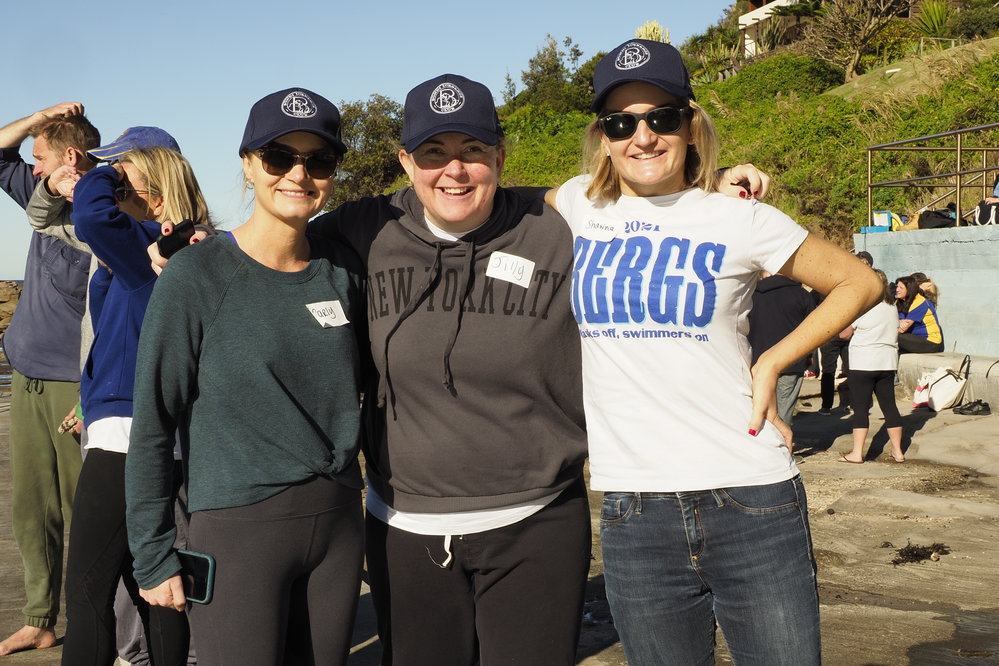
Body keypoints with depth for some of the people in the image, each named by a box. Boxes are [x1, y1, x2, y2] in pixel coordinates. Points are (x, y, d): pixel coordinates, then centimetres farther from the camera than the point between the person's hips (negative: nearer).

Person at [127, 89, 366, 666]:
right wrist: (155, 557, -7)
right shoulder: (197, 276, -10)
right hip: (239, 530, -5)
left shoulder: (341, 268, 4)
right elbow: (152, 427, -7)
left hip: (338, 522, 5)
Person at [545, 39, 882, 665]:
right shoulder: (581, 205, 8)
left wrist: (771, 363, -1)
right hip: (634, 517, 2)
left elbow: (860, 283, 8)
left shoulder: (741, 221, -1)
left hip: (753, 503, -2)